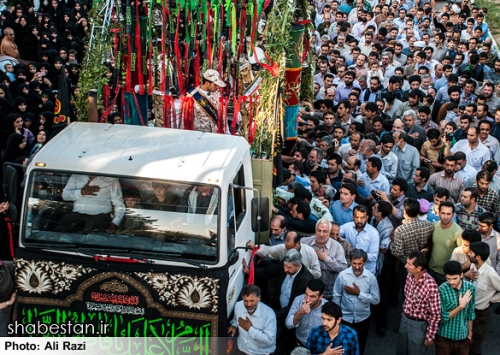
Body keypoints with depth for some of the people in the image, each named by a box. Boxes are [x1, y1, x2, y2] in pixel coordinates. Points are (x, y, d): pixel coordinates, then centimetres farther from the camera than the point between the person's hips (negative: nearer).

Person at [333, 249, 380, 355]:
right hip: (345, 318, 0)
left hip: (363, 319, 1)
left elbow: (376, 300, -14)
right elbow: (336, 297, -6)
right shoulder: (343, 275, -15)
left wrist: (359, 293, -22)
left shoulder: (371, 277, -16)